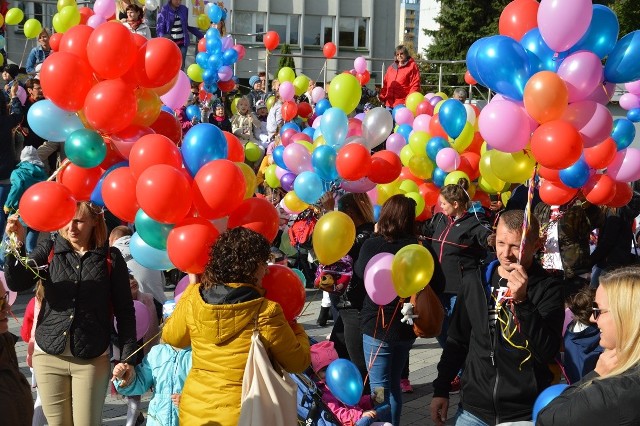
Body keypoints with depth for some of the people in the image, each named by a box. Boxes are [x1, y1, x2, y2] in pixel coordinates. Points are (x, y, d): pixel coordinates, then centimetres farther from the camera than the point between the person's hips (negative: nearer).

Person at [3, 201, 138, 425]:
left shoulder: (111, 258, -3)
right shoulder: (49, 249, 3)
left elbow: (124, 311, 0)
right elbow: (17, 283, -9)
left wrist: (128, 358, -4)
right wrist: (17, 244, -23)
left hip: (92, 359, -2)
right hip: (49, 355, 2)